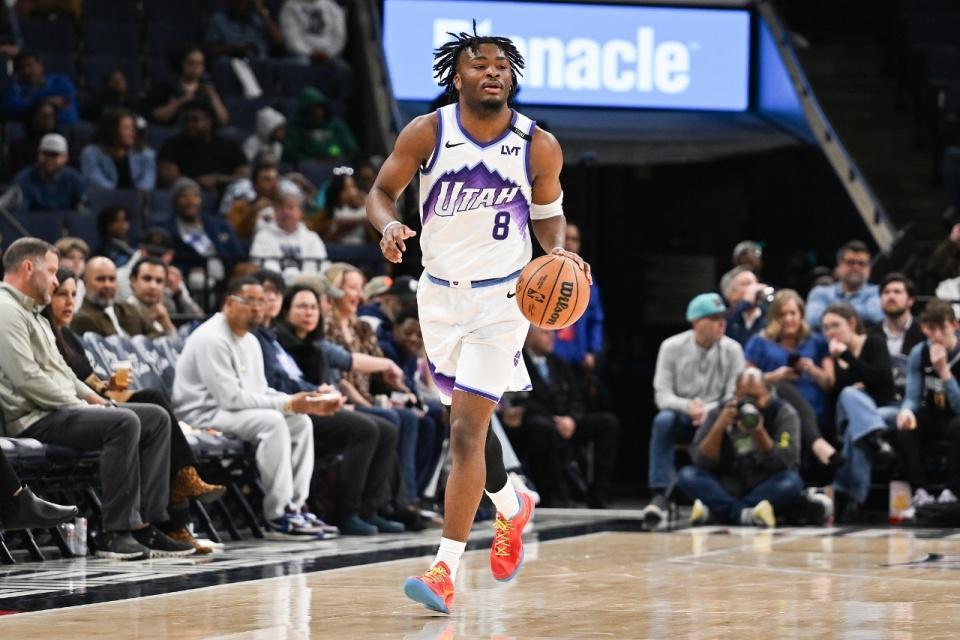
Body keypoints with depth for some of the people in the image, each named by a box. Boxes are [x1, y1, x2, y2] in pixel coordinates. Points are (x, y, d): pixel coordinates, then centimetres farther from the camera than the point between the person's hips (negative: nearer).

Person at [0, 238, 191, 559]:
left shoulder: (31, 313, 24)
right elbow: (27, 379, -20)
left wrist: (92, 398, 8)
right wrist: (81, 405, -14)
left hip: (62, 409, 11)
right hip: (34, 419, -11)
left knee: (155, 418, 3)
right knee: (123, 422, -30)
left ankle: (145, 525, -7)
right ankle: (116, 533, -27)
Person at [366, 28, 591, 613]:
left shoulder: (539, 147, -9)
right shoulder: (427, 134, -9)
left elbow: (549, 214, 6)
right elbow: (382, 191, 0)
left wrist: (559, 252, -14)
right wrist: (389, 225, -22)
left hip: (502, 297, -3)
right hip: (440, 294, 3)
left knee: (467, 430, -12)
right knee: (469, 418, 19)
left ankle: (446, 570, -10)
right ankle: (512, 508, 47)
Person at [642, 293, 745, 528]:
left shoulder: (732, 350, -4)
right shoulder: (672, 347, -6)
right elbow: (662, 395, -9)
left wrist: (708, 410, -26)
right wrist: (687, 406, -30)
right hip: (680, 415, 0)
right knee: (663, 420, -35)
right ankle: (660, 496, -37)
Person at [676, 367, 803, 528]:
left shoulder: (784, 413, -4)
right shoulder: (719, 413, -1)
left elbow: (785, 464, -14)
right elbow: (702, 463, -10)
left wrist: (760, 432, -27)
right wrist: (720, 426, -22)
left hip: (767, 491, -1)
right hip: (727, 489, 1)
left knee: (792, 481, -32)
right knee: (687, 475, -22)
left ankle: (714, 510, -36)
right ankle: (745, 514, -42)